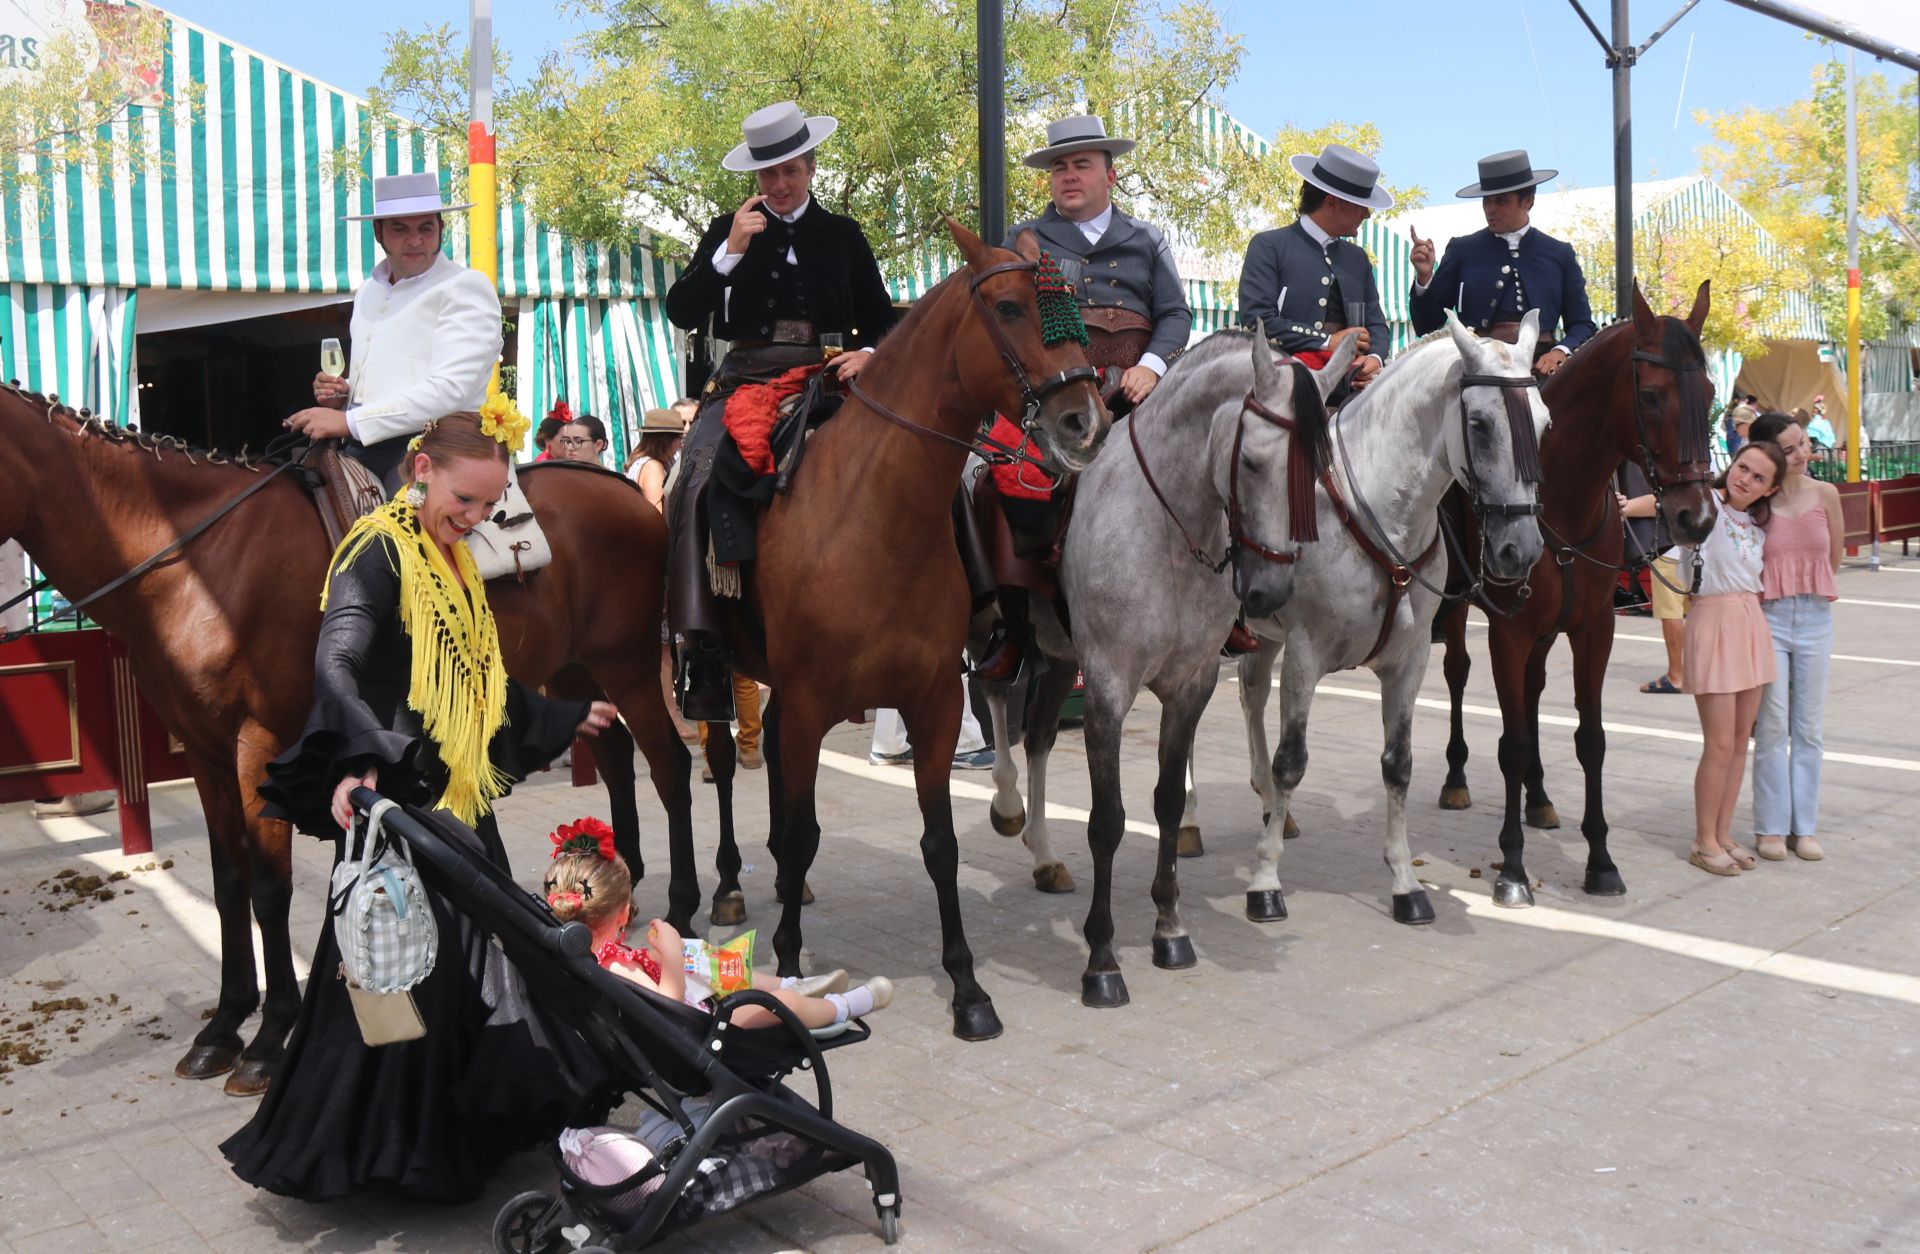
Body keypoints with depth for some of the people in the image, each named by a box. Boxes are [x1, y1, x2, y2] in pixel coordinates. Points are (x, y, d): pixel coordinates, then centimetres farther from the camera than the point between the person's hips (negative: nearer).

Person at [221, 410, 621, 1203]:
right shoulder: (378, 554, -13)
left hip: (461, 802, 9)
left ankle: (463, 1123, 35)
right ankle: (369, 1149, 15)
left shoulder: (453, 563, 13)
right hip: (398, 805, -9)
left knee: (476, 959, 17)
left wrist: (567, 719, 34)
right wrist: (359, 762, -46)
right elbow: (335, 668, -29)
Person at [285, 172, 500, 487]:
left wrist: (349, 421, -20)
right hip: (360, 451, 7)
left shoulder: (465, 287, -4)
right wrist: (341, 393, 10)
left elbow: (450, 390, -18)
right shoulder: (368, 291, 22)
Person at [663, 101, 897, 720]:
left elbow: (881, 316, 17)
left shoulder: (842, 235, 16)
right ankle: (704, 651, -26)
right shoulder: (726, 232, 15)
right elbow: (682, 313, 5)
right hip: (746, 382, 0)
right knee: (697, 482, -25)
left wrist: (868, 352, -6)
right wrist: (731, 252, -6)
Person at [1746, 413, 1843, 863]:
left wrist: (1810, 590, 7)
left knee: (1809, 728, 7)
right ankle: (1771, 828, 9)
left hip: (1816, 618, 3)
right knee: (1773, 727, 0)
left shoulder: (1825, 494, 2)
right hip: (1768, 618, -3)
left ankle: (1804, 827, 16)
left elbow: (1834, 554, 11)